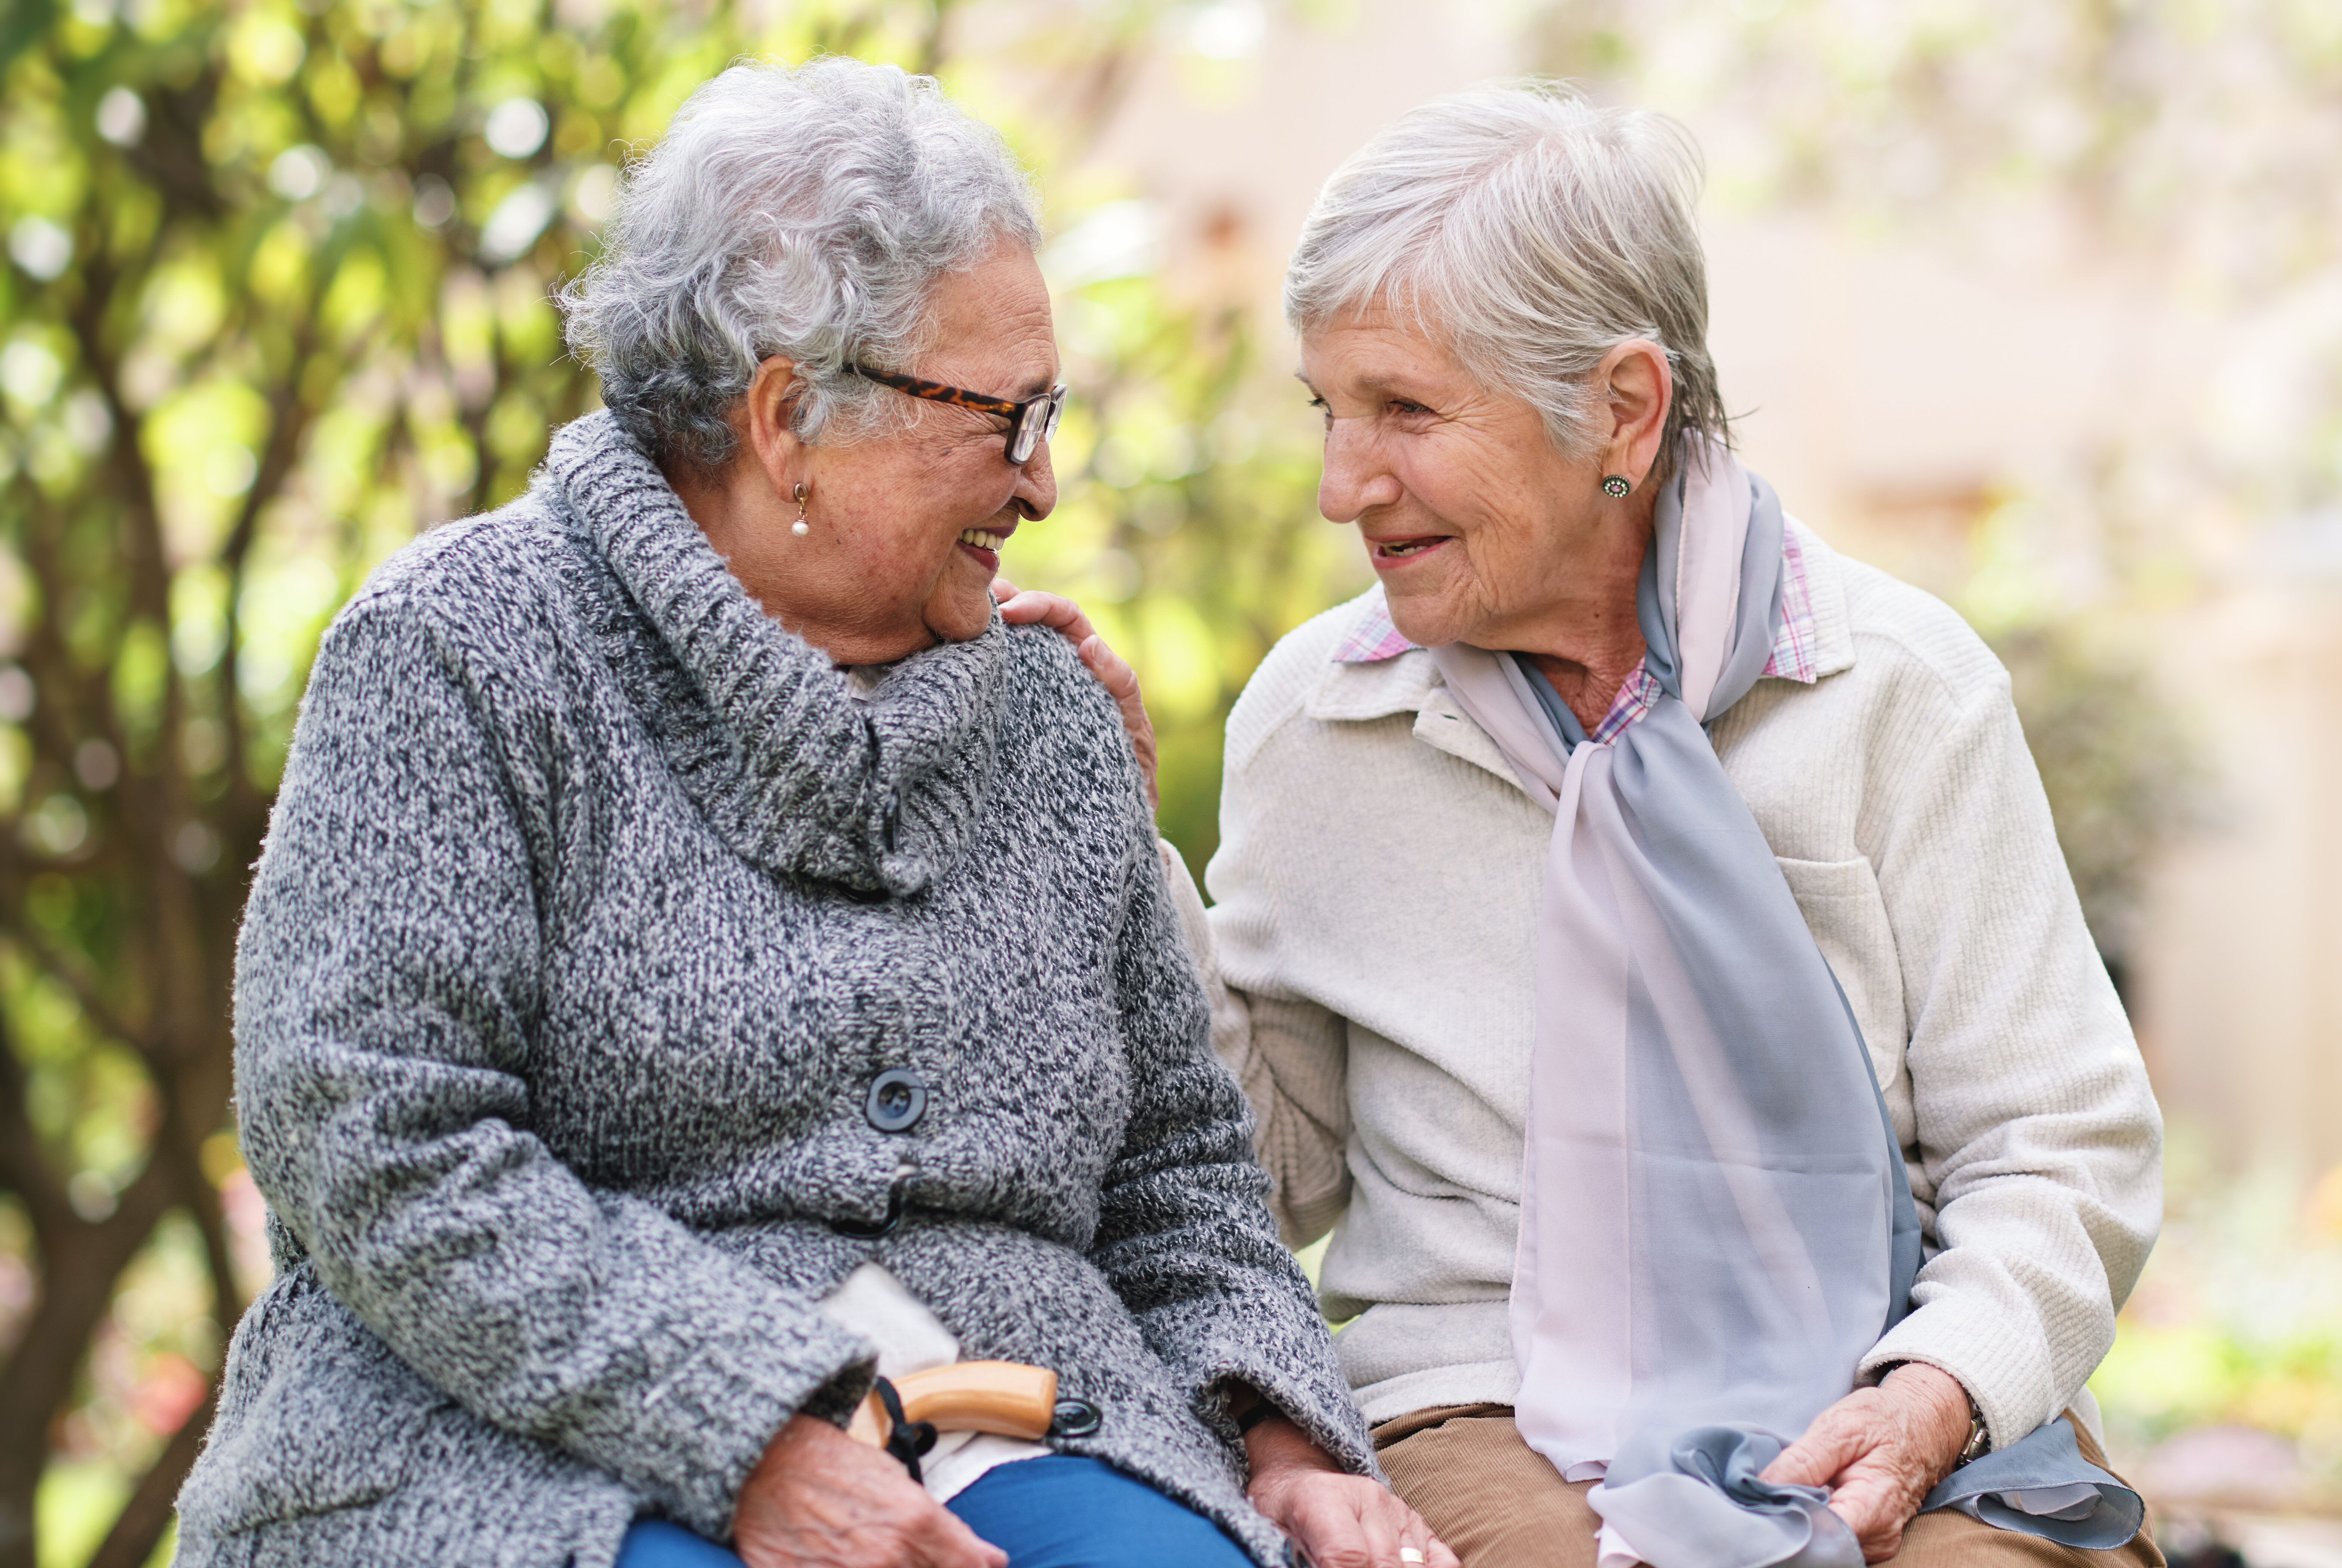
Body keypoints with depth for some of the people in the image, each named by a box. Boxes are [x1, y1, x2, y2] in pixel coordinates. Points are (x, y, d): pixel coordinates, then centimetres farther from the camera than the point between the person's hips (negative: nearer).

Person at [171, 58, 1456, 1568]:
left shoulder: (1054, 719, 18)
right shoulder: (456, 652, -1)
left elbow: (1174, 1163, 24)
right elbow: (377, 1145, -11)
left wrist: (1283, 1444, 4)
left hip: (1005, 1437, 5)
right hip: (541, 1440, -5)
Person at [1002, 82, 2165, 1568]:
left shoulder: (1898, 683, 2)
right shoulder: (1312, 717, 7)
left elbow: (2062, 1155, 4)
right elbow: (1277, 1168, 15)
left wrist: (1937, 1393, -15)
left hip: (1888, 1406, 1)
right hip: (1494, 1410, 0)